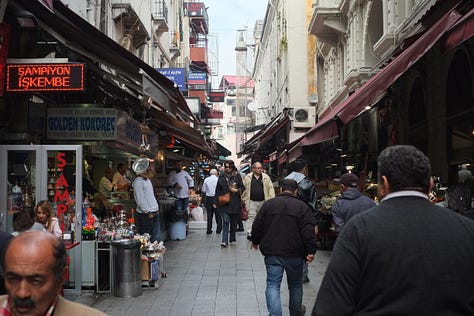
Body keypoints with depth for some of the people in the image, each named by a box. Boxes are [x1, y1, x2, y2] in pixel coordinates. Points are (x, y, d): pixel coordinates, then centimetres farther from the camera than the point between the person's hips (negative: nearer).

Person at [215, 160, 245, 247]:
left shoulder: (237, 176, 5)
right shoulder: (222, 177, 6)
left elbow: (242, 187, 8)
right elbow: (218, 190, 7)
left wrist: (237, 190, -13)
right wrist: (216, 201, 3)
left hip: (235, 202, 1)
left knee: (234, 222, 10)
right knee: (226, 221, -11)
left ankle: (232, 239, 23)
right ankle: (225, 241, -14)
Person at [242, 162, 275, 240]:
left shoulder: (266, 177, 5)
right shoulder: (248, 177, 2)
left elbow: (270, 188, 4)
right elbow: (244, 188, 5)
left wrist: (271, 199, -5)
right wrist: (244, 199, 1)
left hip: (262, 201, 2)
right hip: (251, 201, -2)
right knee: (251, 216, -8)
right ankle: (249, 233, -8)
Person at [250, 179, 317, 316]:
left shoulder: (268, 204, 3)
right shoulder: (303, 206, -4)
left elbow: (257, 226, 7)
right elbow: (308, 232, -11)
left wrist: (255, 241, 22)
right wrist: (310, 251, -8)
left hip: (272, 253, 1)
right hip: (294, 254, 0)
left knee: (273, 284, 3)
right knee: (295, 284, 18)